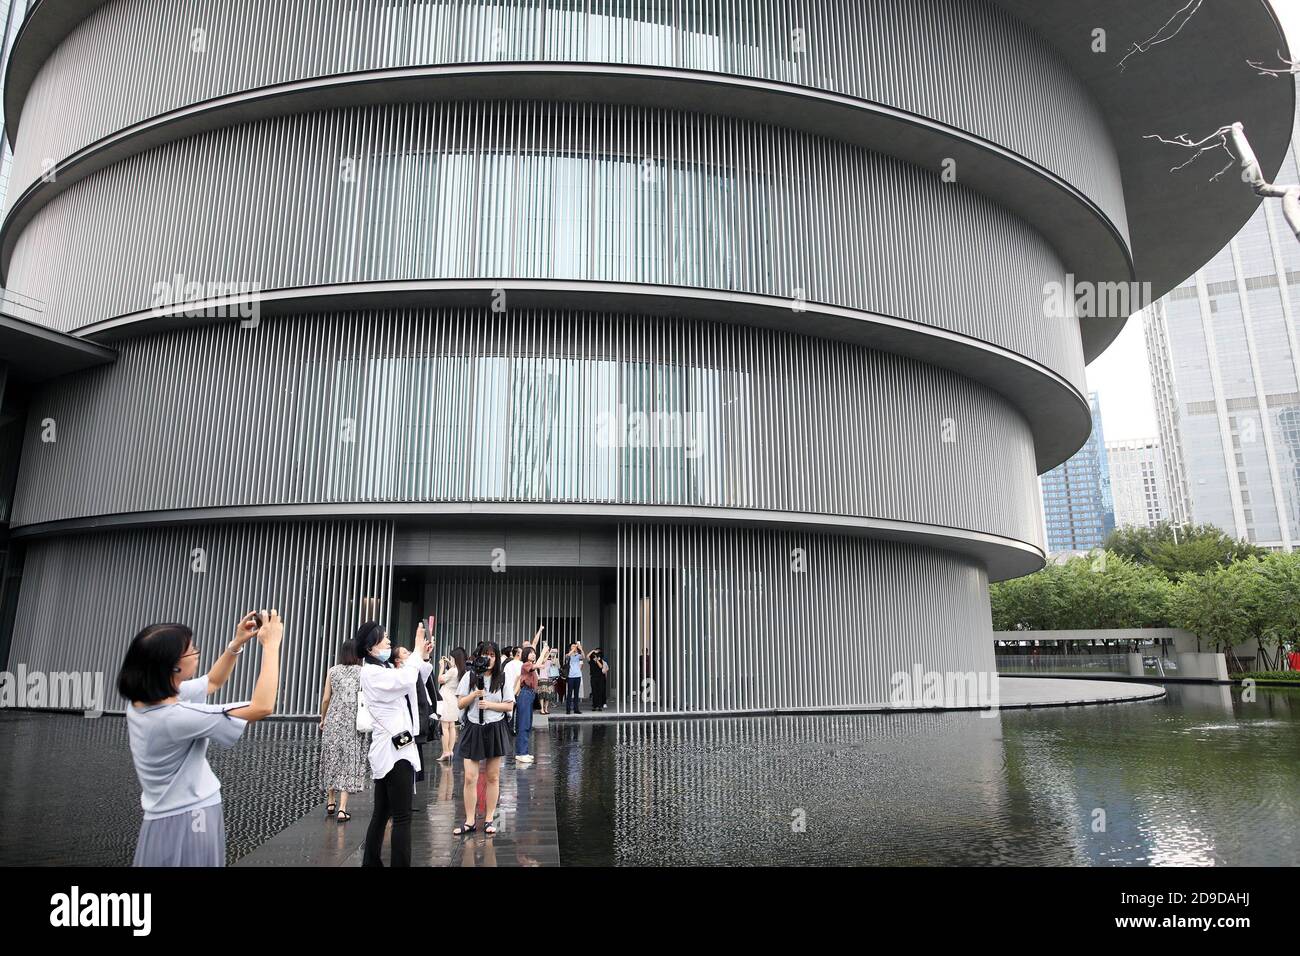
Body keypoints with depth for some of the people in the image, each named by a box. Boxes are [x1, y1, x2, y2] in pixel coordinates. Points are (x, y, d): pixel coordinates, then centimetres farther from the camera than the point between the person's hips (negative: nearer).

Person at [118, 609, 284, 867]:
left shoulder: (142, 700, -1)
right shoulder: (175, 717, -29)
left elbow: (213, 682, 15)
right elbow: (262, 707, -30)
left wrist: (236, 644, 3)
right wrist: (271, 645, -23)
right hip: (188, 822, -9)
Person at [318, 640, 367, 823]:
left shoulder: (333, 671, 1)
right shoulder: (363, 672, -3)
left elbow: (326, 699, 2)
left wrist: (323, 719, 16)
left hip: (333, 720, 2)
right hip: (354, 723, -2)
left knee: (332, 760, 17)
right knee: (349, 761, 3)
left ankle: (330, 802, 28)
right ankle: (342, 809, -1)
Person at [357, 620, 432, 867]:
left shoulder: (385, 669, 14)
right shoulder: (371, 672, -14)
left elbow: (414, 682, 23)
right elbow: (405, 680, -31)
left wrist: (423, 658, 8)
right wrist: (417, 650, -19)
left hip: (390, 748, 10)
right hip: (395, 749, -10)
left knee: (382, 813, 15)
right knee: (402, 817, -9)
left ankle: (371, 862, 22)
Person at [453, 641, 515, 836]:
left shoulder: (502, 678, 0)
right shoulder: (469, 676, 1)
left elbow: (510, 706, -1)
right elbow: (460, 704, 0)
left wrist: (490, 704, -14)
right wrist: (473, 695, -17)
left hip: (495, 730, 0)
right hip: (473, 729, 0)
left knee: (493, 777, 9)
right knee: (470, 778, -4)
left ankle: (490, 819, 20)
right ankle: (469, 821, 7)